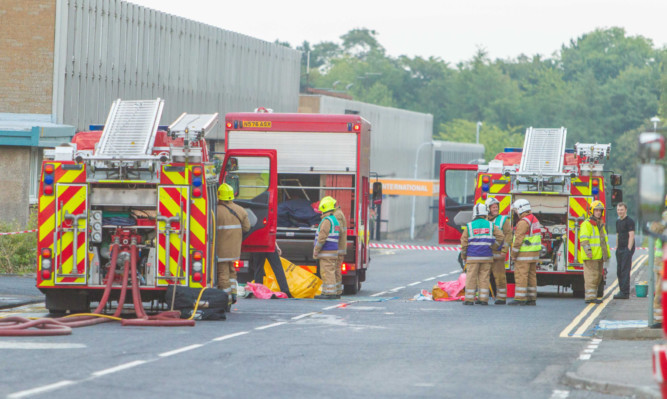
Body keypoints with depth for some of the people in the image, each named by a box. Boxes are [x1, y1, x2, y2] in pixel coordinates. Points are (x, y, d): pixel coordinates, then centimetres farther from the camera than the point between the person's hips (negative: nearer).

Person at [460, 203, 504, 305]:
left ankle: (469, 299, -1)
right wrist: (493, 247, 10)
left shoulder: (469, 226, -2)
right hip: (487, 257, 2)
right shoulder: (490, 225, 3)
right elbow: (500, 236, 0)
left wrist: (463, 256, 9)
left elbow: (464, 242, -1)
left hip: (473, 257, -2)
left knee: (471, 278, 0)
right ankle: (483, 299, 4)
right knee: (484, 278, 5)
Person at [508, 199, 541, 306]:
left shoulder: (523, 222, -16)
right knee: (531, 276, 10)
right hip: (534, 253, 9)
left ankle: (520, 299, -9)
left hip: (524, 254, -9)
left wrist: (513, 254, -13)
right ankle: (531, 299, 11)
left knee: (521, 276, -7)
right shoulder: (534, 219, 15)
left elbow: (518, 240, -19)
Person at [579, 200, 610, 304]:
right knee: (592, 276, -11)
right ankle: (590, 297, -12)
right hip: (591, 257, -9)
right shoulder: (587, 224, -10)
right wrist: (588, 251, -29)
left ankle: (589, 295, 21)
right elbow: (583, 239, -19)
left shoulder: (601, 224, 19)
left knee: (598, 276, 13)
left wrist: (607, 254, 27)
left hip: (599, 256, 9)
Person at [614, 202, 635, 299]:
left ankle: (625, 293, -13)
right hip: (620, 250, 9)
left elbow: (631, 236, -14)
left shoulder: (629, 221, -9)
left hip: (627, 249, -9)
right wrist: (617, 248, 18)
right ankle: (621, 290, 15)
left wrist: (629, 249, -18)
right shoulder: (618, 221, 17)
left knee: (625, 270, -11)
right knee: (619, 271, 9)